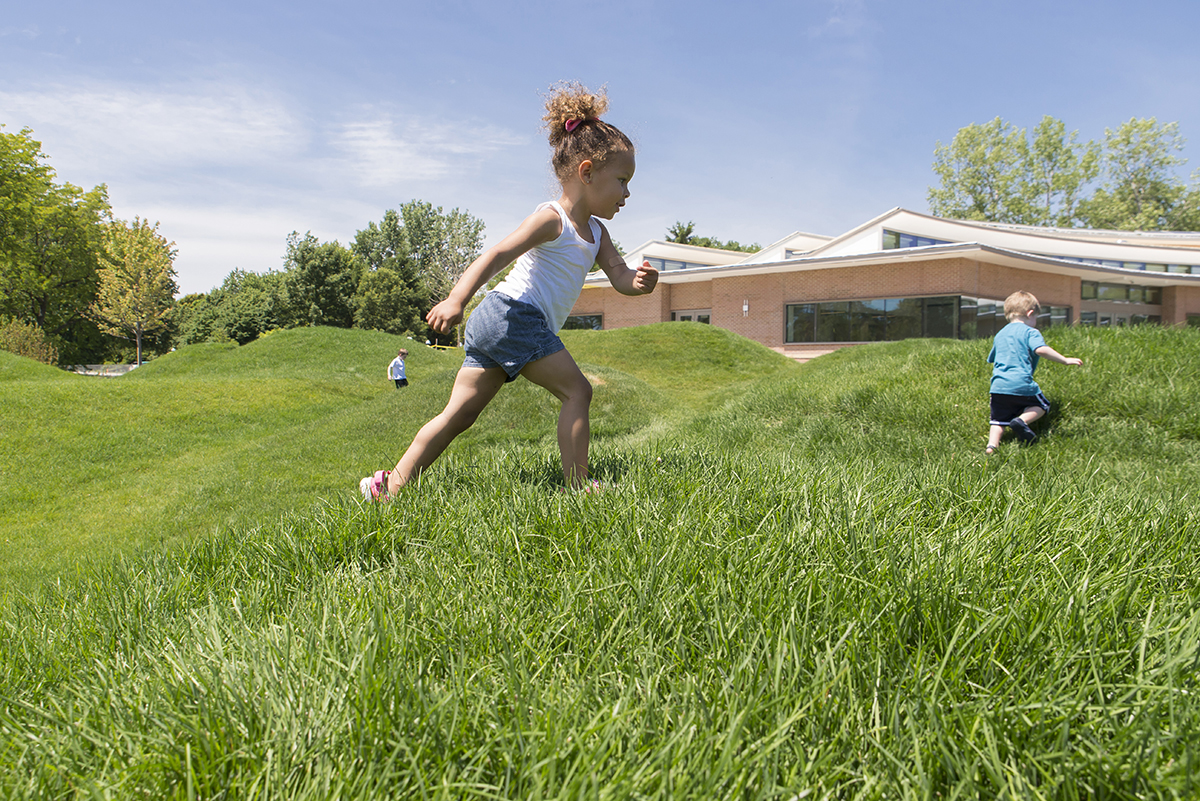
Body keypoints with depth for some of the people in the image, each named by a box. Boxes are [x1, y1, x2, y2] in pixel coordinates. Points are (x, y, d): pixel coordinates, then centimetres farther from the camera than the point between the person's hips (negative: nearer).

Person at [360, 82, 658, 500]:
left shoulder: (596, 231, 21)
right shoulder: (551, 218, -7)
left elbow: (619, 275, 13)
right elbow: (497, 255, -17)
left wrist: (639, 281, -12)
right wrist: (456, 300, -29)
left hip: (495, 325, 9)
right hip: (513, 313, -9)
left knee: (461, 411, 5)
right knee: (577, 390, -9)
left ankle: (392, 485, 5)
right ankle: (577, 484, -8)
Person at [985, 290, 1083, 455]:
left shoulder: (1000, 334, 20)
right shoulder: (1030, 332, 0)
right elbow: (1041, 349, -18)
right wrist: (1065, 360, -14)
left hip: (998, 386, 5)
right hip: (1022, 385, -5)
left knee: (999, 421, 8)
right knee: (1041, 406, 20)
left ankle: (991, 445, -17)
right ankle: (1022, 420, -7)